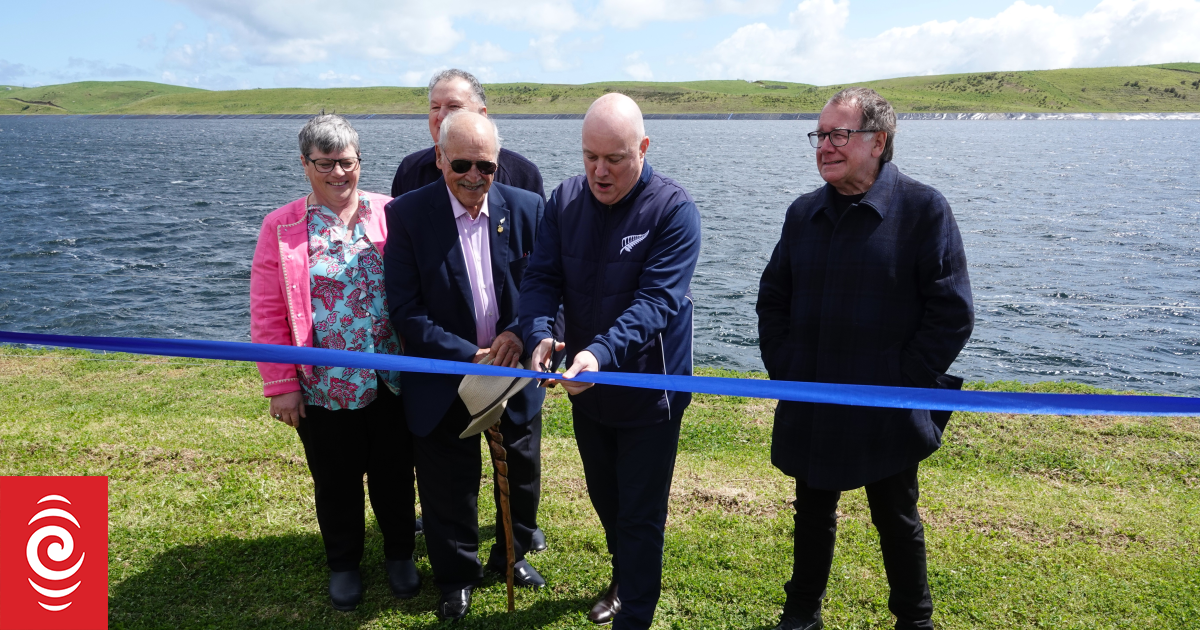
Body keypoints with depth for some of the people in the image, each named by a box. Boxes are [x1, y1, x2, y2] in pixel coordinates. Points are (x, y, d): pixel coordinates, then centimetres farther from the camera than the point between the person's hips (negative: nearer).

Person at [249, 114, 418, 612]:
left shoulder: (390, 215, -1)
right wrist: (280, 385, -6)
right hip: (323, 387, 0)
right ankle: (343, 563, 38)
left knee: (393, 473, 16)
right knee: (336, 482, 16)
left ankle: (399, 553, 38)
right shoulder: (281, 228, -2)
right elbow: (268, 314, -3)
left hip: (391, 382, 1)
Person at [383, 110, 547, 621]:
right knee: (449, 488, 15)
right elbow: (405, 310, -16)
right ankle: (457, 575, 42)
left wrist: (519, 334, -22)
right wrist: (469, 356, -24)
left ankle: (511, 554, 50)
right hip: (444, 384, -2)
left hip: (515, 373, 2)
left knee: (519, 477, 22)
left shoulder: (527, 209, -8)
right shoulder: (407, 214, -14)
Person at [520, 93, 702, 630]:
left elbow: (656, 300, -27)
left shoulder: (673, 210, -19)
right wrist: (539, 334, -28)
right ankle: (624, 579, 52)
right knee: (604, 496, 25)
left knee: (640, 515, 7)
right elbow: (542, 278, -7)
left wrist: (602, 352, -42)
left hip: (649, 388, -5)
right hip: (585, 384, 5)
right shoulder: (565, 200, -5)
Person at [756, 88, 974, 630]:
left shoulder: (923, 208, -9)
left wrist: (903, 382, -14)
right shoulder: (804, 212, 5)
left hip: (886, 415, -4)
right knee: (813, 513, 20)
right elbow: (772, 300, 12)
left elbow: (952, 312, -11)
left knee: (898, 521, 15)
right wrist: (783, 369, 2)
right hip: (810, 411, 4)